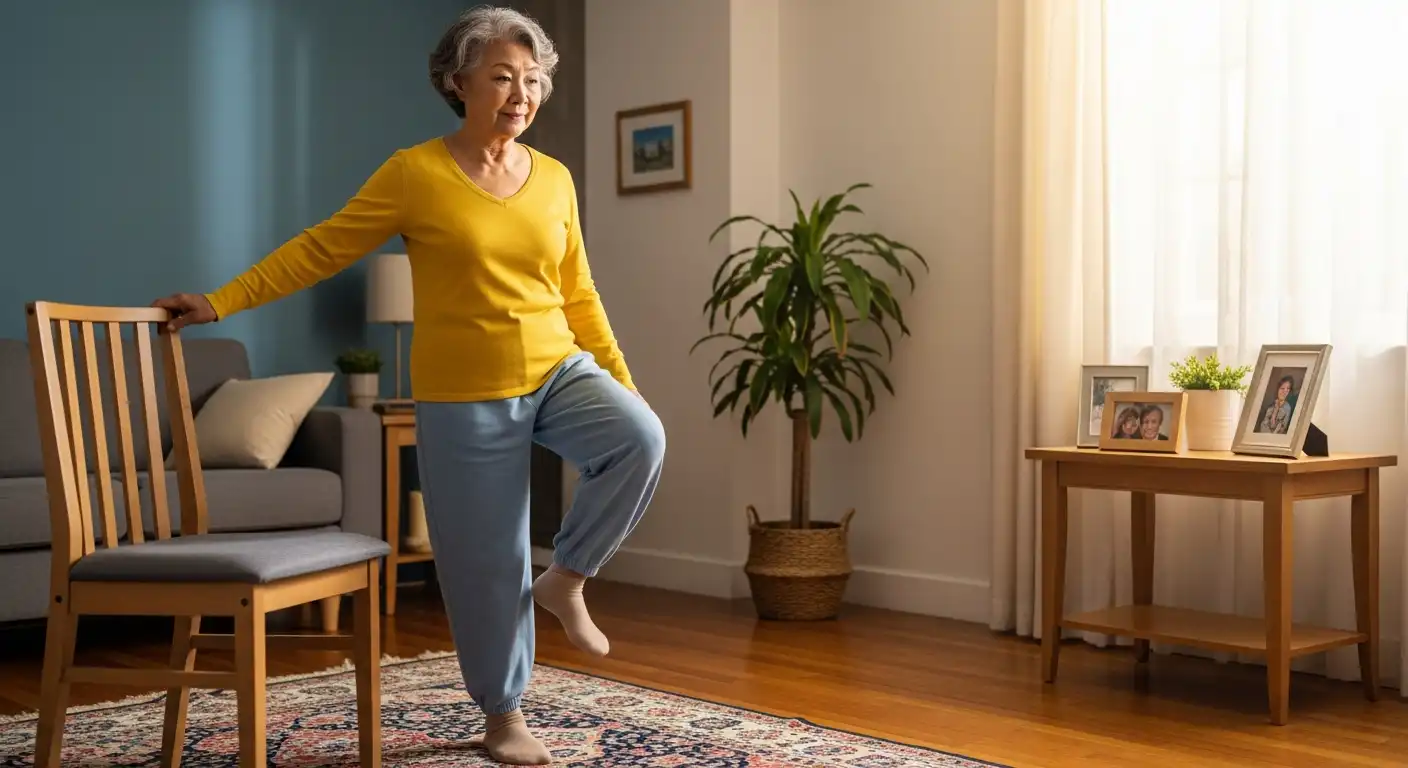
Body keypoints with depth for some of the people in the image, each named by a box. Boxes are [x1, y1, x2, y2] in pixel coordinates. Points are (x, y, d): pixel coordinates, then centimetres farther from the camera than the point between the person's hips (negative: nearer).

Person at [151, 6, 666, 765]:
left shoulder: (554, 179, 3)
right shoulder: (414, 172, -8)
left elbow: (577, 295, 10)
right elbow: (319, 249, -3)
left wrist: (622, 381, 8)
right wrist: (220, 303, -5)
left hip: (558, 371, 3)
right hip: (465, 396, -3)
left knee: (641, 440, -26)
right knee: (486, 560, 3)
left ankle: (564, 578, -3)